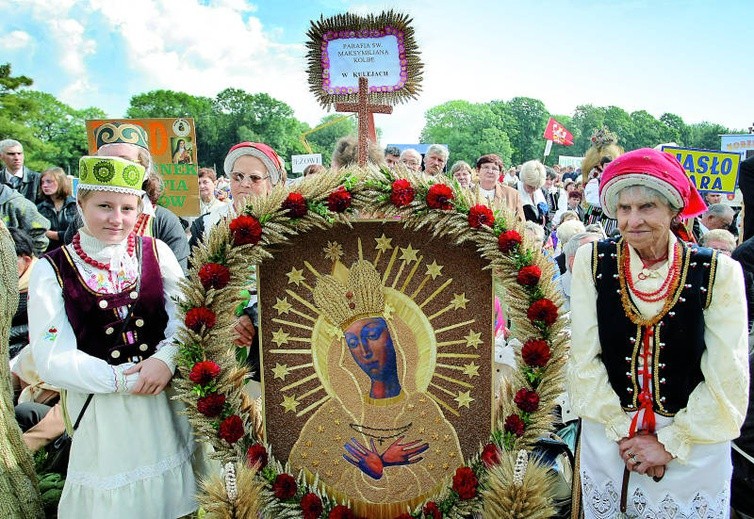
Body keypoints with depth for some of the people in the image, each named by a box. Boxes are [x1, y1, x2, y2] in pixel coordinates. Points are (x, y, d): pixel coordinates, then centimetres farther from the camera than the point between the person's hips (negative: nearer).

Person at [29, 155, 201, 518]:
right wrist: (123, 380, -15)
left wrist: (165, 359, -21)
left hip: (166, 403, 2)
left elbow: (186, 318, -3)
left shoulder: (156, 252, 0)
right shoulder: (52, 270, -5)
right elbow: (52, 359, -8)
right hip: (101, 411, -1)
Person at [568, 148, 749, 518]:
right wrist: (624, 431, -9)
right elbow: (584, 358, -7)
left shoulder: (718, 272, -10)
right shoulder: (592, 261, -8)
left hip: (695, 451, -1)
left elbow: (727, 380, -9)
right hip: (607, 442, 1)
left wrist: (670, 443, -10)